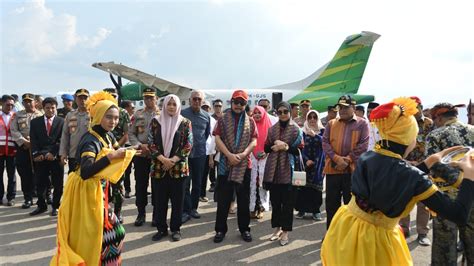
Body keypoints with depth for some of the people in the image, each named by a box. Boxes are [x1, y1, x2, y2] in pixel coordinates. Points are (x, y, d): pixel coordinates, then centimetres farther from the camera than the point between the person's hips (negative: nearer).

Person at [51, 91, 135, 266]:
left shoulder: (108, 136, 4)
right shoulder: (90, 140, -23)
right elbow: (85, 172, -35)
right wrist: (110, 157, -38)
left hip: (100, 191, 9)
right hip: (87, 192, -9)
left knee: (107, 232, 17)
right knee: (89, 237, 4)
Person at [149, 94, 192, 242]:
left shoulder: (185, 123, 1)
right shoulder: (156, 122, 4)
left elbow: (188, 145, -3)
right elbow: (151, 143, 0)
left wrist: (173, 160, -13)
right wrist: (163, 159, -13)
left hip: (179, 167, -1)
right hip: (159, 167, 1)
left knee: (177, 200, 6)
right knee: (160, 200, 8)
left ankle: (176, 229, 19)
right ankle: (161, 228, 22)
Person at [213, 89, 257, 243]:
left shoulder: (250, 121, 8)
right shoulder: (223, 119, 4)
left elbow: (254, 141, 1)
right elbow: (217, 138, -5)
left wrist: (243, 154, -15)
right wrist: (229, 155, -16)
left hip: (244, 164, 1)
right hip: (225, 163, -1)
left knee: (244, 198, 9)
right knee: (223, 198, 3)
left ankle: (244, 229, 21)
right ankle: (220, 229, 14)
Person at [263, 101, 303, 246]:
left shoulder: (296, 129, -1)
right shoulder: (272, 129, 10)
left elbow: (299, 150, -4)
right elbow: (266, 148, 11)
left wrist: (286, 147, -17)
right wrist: (274, 146, -9)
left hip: (288, 170, -4)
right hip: (273, 169, 4)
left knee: (287, 202, 2)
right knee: (275, 201, 11)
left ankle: (285, 231, 13)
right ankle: (277, 228, 25)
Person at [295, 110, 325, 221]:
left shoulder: (322, 131, 7)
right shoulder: (303, 131, 8)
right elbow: (301, 147, 3)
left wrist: (315, 135, -21)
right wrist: (307, 160, -8)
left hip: (318, 163, 0)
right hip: (305, 161, 1)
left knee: (316, 185, -4)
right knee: (304, 185, -5)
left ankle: (316, 210, 5)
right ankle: (302, 209, 4)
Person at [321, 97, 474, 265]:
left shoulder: (365, 157, -5)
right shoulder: (413, 178, -21)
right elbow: (459, 215, -16)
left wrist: (429, 162, 13)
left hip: (347, 228, 5)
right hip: (375, 240, -5)